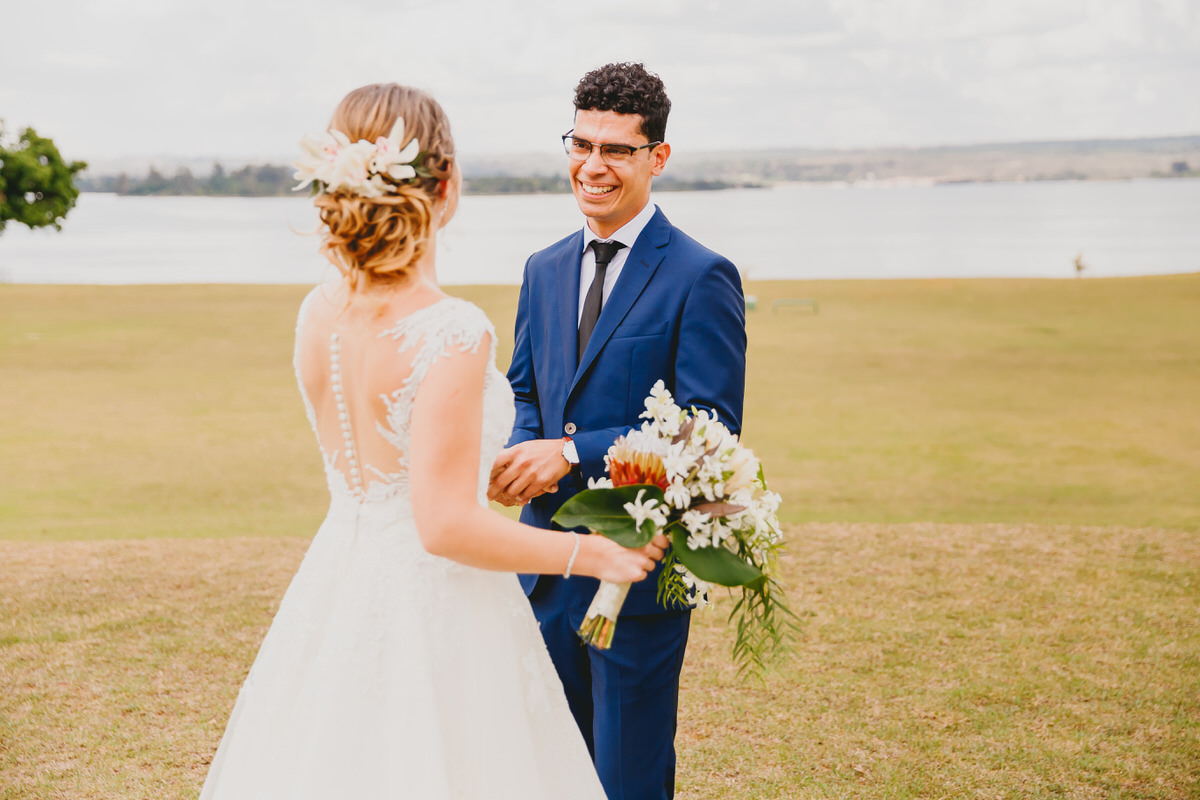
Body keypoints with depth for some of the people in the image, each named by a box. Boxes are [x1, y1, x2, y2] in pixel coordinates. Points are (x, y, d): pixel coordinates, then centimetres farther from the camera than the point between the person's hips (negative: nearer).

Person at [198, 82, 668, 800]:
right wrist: (590, 554, -11)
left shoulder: (317, 315, -1)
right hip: (433, 611, -7)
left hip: (334, 598, 7)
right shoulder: (455, 334, -23)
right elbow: (447, 526, -24)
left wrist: (520, 465, 23)